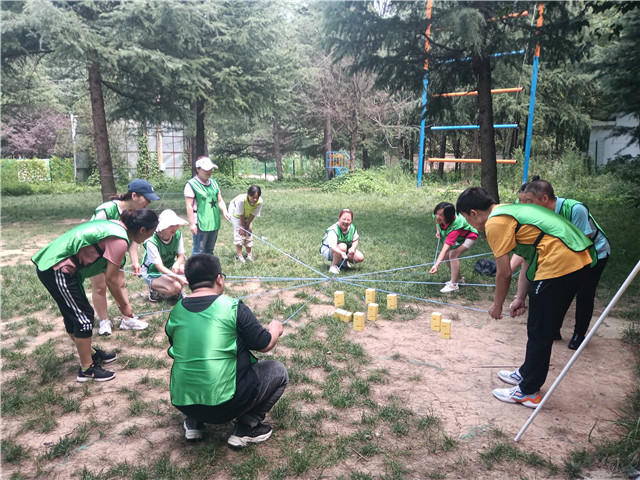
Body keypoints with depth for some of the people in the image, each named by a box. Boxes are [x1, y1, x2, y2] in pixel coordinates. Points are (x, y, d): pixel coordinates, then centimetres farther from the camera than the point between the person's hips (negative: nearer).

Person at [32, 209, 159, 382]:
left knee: (74, 314, 22)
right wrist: (124, 305, 1)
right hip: (57, 269, -10)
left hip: (49, 263, 10)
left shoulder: (115, 226, 10)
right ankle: (86, 369, 11)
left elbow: (113, 276, 15)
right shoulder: (120, 240, -20)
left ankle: (90, 352, 38)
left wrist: (123, 302, 16)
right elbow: (111, 280, -13)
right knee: (84, 316, -1)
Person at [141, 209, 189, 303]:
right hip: (152, 272, -5)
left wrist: (177, 264, -32)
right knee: (175, 287, -30)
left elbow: (181, 256, -6)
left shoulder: (177, 235, -12)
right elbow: (159, 267, -31)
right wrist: (177, 277, -44)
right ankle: (154, 289, 1)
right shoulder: (151, 242, -28)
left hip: (169, 268, 5)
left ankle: (177, 292, 2)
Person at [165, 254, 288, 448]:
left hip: (182, 402, 6)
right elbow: (265, 345, -3)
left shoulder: (175, 313, 2)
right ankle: (245, 428, 7)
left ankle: (193, 423, 22)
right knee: (278, 371, 12)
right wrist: (275, 329, 20)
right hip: (223, 405, -6)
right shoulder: (233, 308, -12)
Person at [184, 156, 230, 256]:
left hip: (214, 223, 7)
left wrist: (224, 211, -5)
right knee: (198, 251, -2)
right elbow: (189, 206, -12)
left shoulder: (214, 183, 12)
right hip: (201, 225, -7)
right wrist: (192, 223, -15)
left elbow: (220, 200, 15)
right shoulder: (192, 184, -10)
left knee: (210, 250, 17)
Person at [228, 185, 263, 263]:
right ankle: (239, 254, -4)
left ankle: (249, 254, 16)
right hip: (236, 214, -4)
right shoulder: (241, 199, -42)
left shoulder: (260, 201, -31)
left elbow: (253, 214, -18)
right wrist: (243, 226, -17)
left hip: (247, 216, 4)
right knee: (239, 232, -11)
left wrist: (247, 225, -11)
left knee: (248, 233, 3)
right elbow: (240, 214, -28)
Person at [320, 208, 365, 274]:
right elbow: (332, 246, -44)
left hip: (346, 251, 7)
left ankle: (343, 261, 14)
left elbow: (356, 240, 3)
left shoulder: (352, 228, -10)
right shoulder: (333, 230, -31)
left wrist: (353, 248, -21)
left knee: (360, 258, -14)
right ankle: (333, 265, -18)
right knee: (342, 246, -39)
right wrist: (341, 253, -64)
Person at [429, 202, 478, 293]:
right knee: (446, 257, 0)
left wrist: (436, 265, -60)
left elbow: (445, 249, -52)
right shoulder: (438, 218, -26)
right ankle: (459, 278, 21)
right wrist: (438, 231, -12)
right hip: (457, 237, 8)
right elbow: (437, 221, 5)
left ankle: (453, 284, -18)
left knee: (453, 254, -26)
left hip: (469, 236, -8)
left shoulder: (454, 227, -45)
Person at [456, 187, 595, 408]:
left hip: (559, 263, -10)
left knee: (539, 331, 3)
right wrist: (520, 298, 22)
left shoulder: (495, 223, -9)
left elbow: (504, 273, -6)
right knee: (545, 327, 22)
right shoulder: (511, 211, 21)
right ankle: (527, 374, 38)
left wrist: (497, 305, 9)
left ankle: (529, 392, 16)